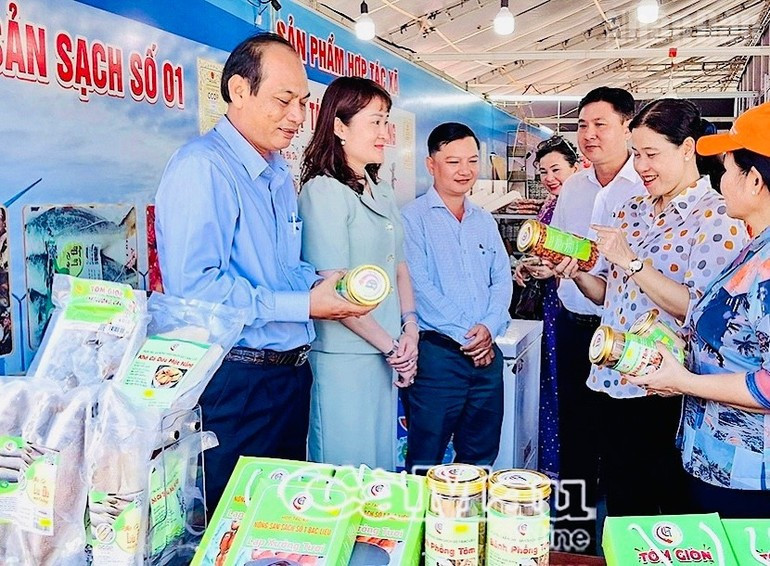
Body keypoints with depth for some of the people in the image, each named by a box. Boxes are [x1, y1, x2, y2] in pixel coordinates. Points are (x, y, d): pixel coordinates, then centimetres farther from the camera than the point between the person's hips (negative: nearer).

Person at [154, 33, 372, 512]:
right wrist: (303, 305, -22)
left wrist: (318, 282, -1)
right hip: (236, 381, -9)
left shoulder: (280, 173, 13)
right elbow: (192, 286, -27)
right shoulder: (202, 167, -17)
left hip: (292, 375, 9)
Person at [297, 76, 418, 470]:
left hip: (387, 354, 8)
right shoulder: (323, 191, -13)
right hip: (344, 355, -8)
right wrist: (390, 346, -12)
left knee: (383, 466, 17)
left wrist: (409, 328, 1)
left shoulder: (382, 192, 12)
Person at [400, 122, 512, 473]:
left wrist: (489, 327, -7)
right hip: (437, 352, -6)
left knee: (481, 460, 15)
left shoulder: (485, 221, 17)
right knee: (426, 464, 2)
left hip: (487, 353, 6)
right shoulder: (412, 218, -3)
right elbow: (419, 286, -11)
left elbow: (502, 280, 11)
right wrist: (465, 335, -12)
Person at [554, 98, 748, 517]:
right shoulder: (632, 212, 10)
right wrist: (577, 273, -4)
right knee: (622, 515, 18)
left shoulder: (719, 219, -10)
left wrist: (631, 261, -21)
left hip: (669, 395, -6)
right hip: (617, 384, 6)